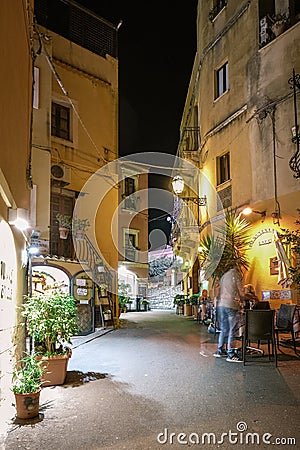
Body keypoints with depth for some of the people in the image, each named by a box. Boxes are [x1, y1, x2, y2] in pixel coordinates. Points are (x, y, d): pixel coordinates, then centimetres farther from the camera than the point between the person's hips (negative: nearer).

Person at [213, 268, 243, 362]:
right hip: (231, 305, -6)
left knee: (223, 329, 15)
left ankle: (220, 351, 20)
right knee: (232, 330, -3)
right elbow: (240, 292, 1)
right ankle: (230, 354, -2)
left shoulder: (223, 276, 20)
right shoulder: (236, 275, 2)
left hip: (221, 304, 7)